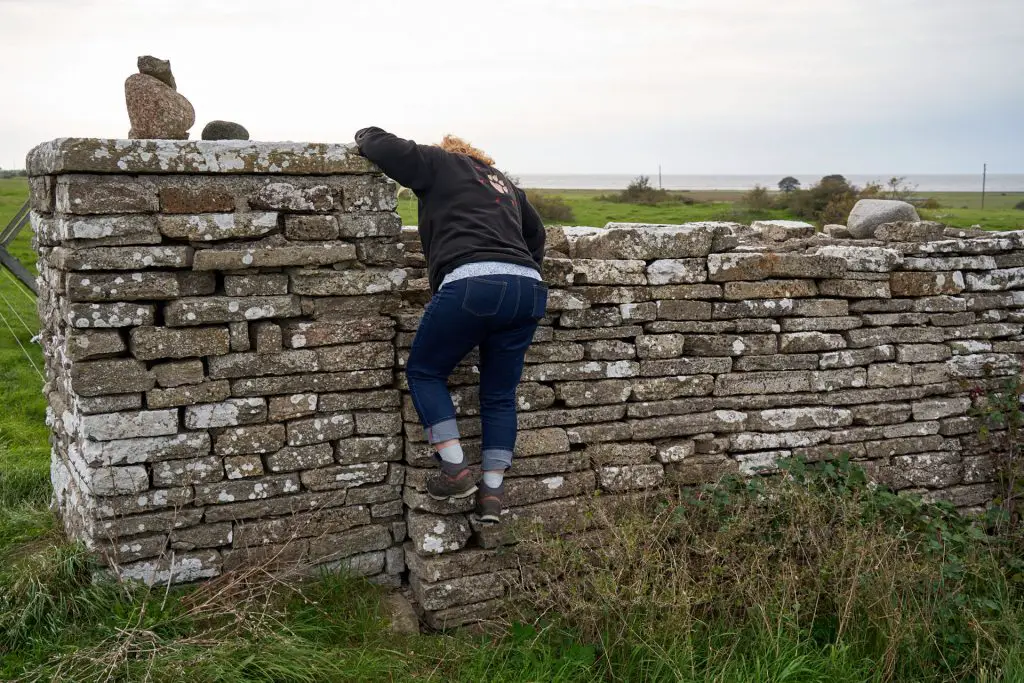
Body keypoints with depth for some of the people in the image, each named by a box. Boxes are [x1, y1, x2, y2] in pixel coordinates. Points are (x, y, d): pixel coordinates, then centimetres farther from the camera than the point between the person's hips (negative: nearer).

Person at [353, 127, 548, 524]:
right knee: (500, 395, 16)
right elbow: (536, 233, 38)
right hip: (529, 288, 6)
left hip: (472, 281, -6)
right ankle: (492, 492, 14)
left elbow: (384, 147, 10)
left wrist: (365, 137, 31)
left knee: (424, 372, 14)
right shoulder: (505, 183, 33)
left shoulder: (439, 163, 16)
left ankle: (456, 471, 7)